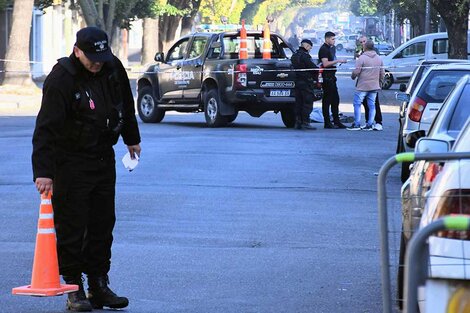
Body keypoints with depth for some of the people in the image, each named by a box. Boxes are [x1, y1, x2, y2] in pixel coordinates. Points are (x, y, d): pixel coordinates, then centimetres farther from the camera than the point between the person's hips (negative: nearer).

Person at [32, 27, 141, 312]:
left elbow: (126, 104, 18)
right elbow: (46, 128, -24)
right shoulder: (61, 80, -21)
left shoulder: (113, 68, -2)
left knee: (103, 226, 10)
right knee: (72, 228, -4)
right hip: (70, 163, -6)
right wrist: (43, 172, -29)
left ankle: (99, 286, 18)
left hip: (104, 159, 6)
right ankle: (74, 289, 2)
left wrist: (132, 138, 27)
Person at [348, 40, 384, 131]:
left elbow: (356, 72, -13)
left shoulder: (362, 58, -12)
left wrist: (353, 76, 7)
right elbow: (382, 73, 11)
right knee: (372, 105, 9)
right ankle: (369, 124, 8)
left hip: (362, 86, -6)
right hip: (374, 86, 6)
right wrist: (379, 82, 24)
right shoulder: (379, 58, 8)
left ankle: (357, 124, -1)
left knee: (357, 104, 2)